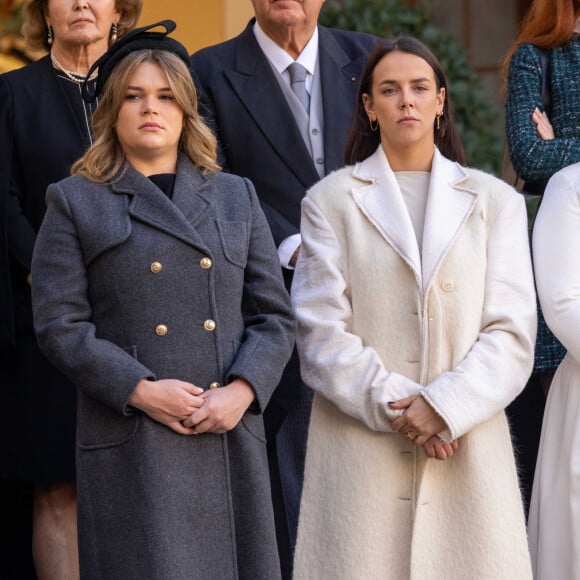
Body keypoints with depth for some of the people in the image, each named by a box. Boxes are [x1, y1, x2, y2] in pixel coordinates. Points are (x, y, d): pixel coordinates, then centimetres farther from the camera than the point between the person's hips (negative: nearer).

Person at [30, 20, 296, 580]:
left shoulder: (236, 197, 15)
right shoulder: (76, 202, 6)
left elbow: (274, 316, 10)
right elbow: (59, 324, -2)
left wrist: (241, 391, -7)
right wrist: (139, 389, -14)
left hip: (229, 439, 3)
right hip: (130, 445, -3)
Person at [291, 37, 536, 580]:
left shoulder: (495, 201, 11)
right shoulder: (330, 200, 8)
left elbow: (512, 333, 2)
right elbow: (321, 335, -1)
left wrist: (446, 405, -11)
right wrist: (395, 407, -12)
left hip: (469, 448, 1)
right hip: (361, 450, -1)